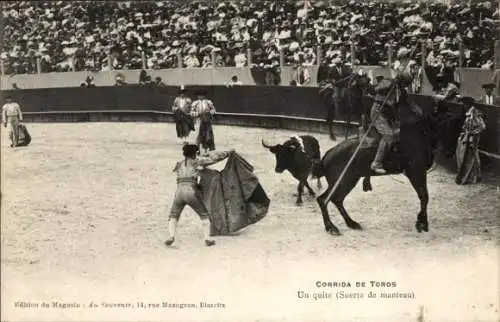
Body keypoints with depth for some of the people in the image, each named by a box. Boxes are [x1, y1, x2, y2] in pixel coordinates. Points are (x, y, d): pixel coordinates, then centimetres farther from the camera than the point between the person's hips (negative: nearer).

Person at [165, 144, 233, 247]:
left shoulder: (178, 165, 22)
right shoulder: (196, 161, 11)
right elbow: (214, 158, 11)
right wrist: (228, 153, 25)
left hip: (179, 193, 2)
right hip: (192, 193, -2)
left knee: (173, 217, 16)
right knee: (204, 215, 17)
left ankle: (171, 236, -12)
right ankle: (207, 238, 3)